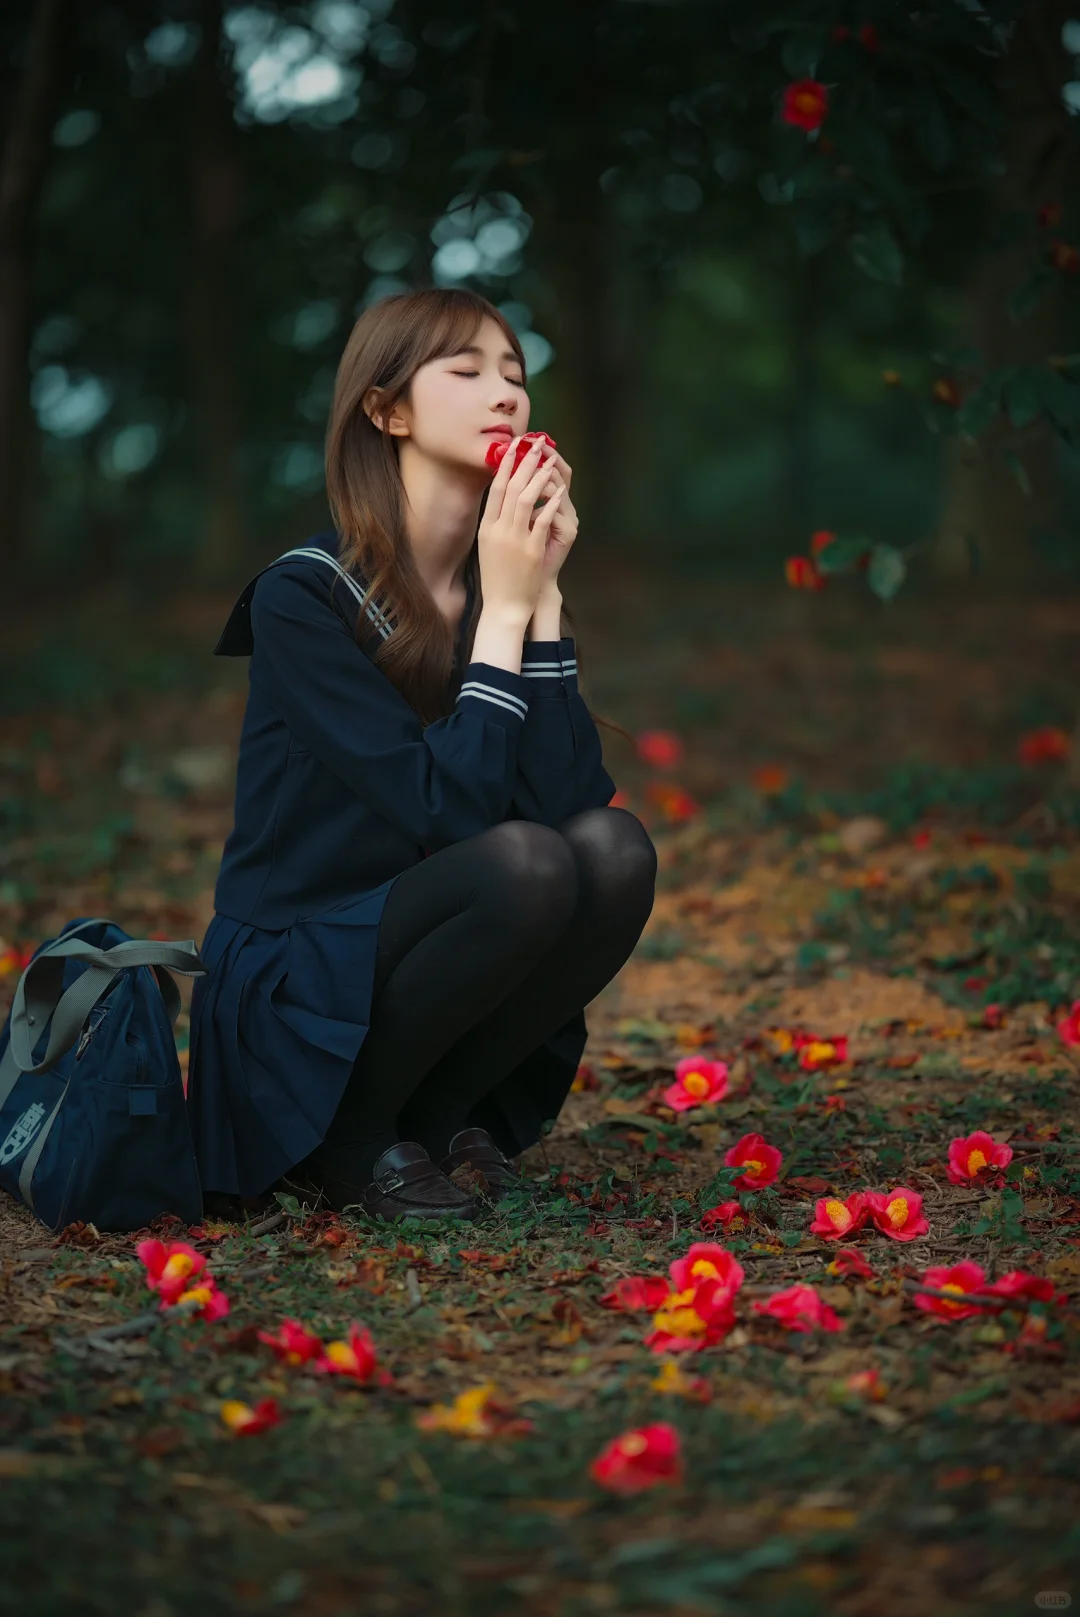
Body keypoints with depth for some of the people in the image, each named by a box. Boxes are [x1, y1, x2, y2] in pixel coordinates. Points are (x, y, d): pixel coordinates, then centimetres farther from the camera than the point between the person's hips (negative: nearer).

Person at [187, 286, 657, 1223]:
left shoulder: (508, 581, -1)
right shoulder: (303, 594, -17)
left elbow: (567, 799, -13)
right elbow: (446, 811, -25)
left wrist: (541, 598, -16)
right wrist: (502, 610, -21)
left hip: (412, 959, 6)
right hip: (294, 992, -5)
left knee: (616, 850, -19)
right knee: (526, 866, -30)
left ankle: (444, 1116, -2)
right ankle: (352, 1138, -9)